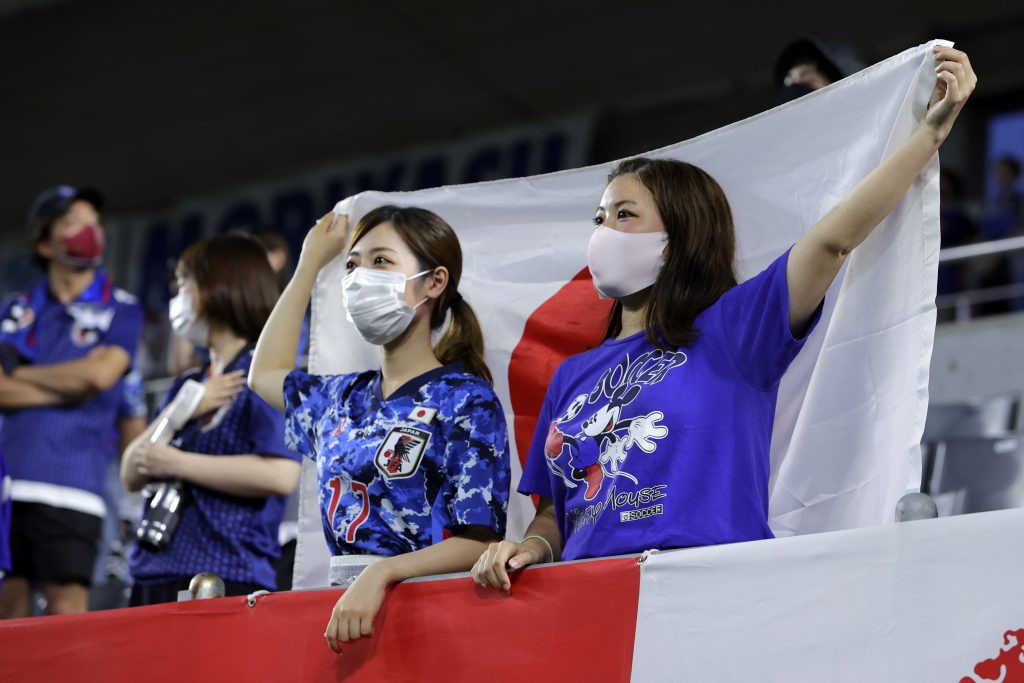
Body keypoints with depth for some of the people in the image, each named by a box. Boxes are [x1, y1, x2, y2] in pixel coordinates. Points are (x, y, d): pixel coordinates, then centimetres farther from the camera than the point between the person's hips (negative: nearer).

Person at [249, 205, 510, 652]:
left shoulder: (465, 401, -3)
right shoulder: (345, 398, 17)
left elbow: (480, 543, -11)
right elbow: (266, 374, 38)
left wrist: (381, 573, -26)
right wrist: (310, 262, 39)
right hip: (344, 611, 7)